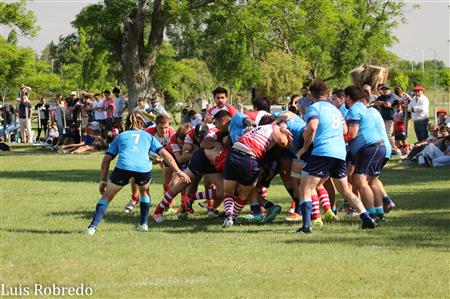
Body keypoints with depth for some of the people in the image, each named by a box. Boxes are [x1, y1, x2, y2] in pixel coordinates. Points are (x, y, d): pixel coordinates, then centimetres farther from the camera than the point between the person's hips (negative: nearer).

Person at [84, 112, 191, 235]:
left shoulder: (120, 136, 30)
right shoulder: (148, 136, 30)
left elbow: (106, 160, 24)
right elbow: (165, 154, 19)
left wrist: (103, 181, 27)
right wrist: (178, 172, 20)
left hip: (123, 167, -1)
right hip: (144, 168, 1)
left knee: (107, 196, 14)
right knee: (144, 192, 33)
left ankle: (93, 226, -2)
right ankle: (144, 224, 28)